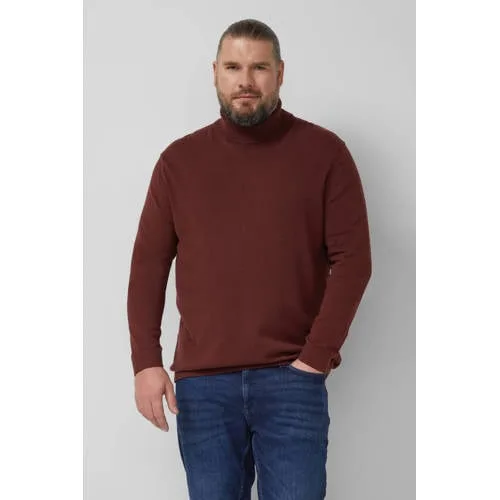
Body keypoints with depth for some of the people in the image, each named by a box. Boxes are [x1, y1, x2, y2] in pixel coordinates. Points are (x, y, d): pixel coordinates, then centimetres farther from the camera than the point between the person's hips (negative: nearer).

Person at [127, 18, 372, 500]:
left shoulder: (324, 152, 1)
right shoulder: (179, 159, 7)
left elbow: (352, 259, -3)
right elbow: (148, 265, 5)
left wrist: (317, 355, -10)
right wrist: (146, 362, -5)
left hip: (291, 379, -2)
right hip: (201, 382, 2)